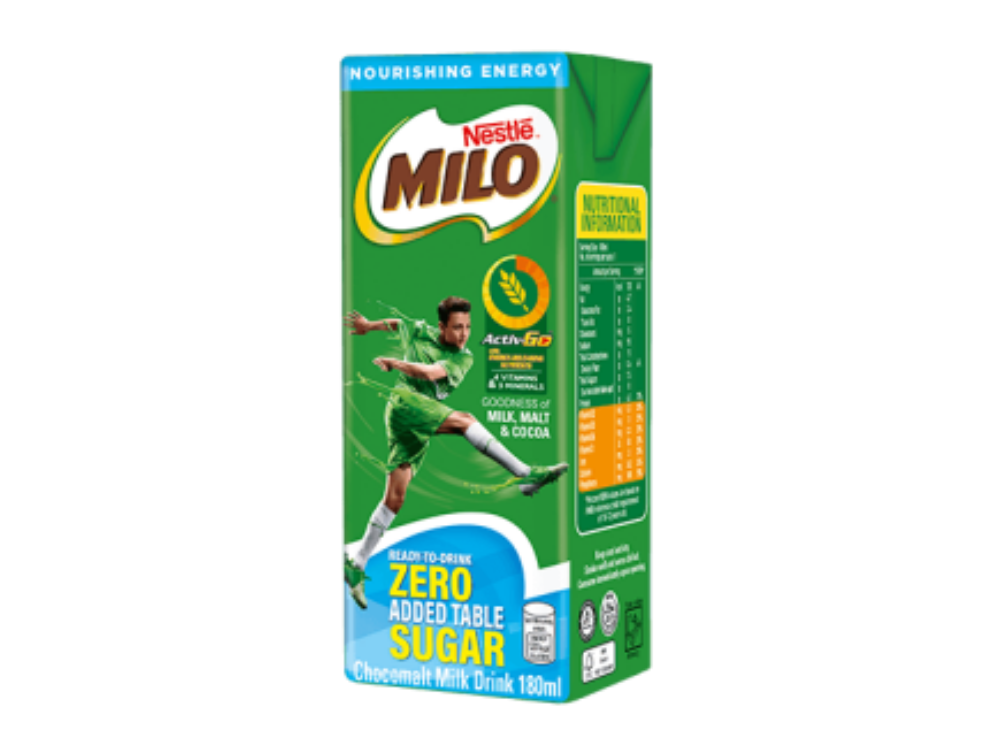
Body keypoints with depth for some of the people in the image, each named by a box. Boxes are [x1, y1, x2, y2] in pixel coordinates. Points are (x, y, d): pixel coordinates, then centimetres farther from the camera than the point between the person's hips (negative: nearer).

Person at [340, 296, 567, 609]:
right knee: (463, 420, -26)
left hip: (419, 430, 4)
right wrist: (369, 325, 38)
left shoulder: (463, 358, 7)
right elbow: (396, 323, 27)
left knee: (395, 498, 1)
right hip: (404, 401, -4)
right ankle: (526, 474, -34)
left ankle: (357, 565, 6)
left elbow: (430, 372, -9)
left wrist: (392, 362, -8)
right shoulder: (419, 331, 6)